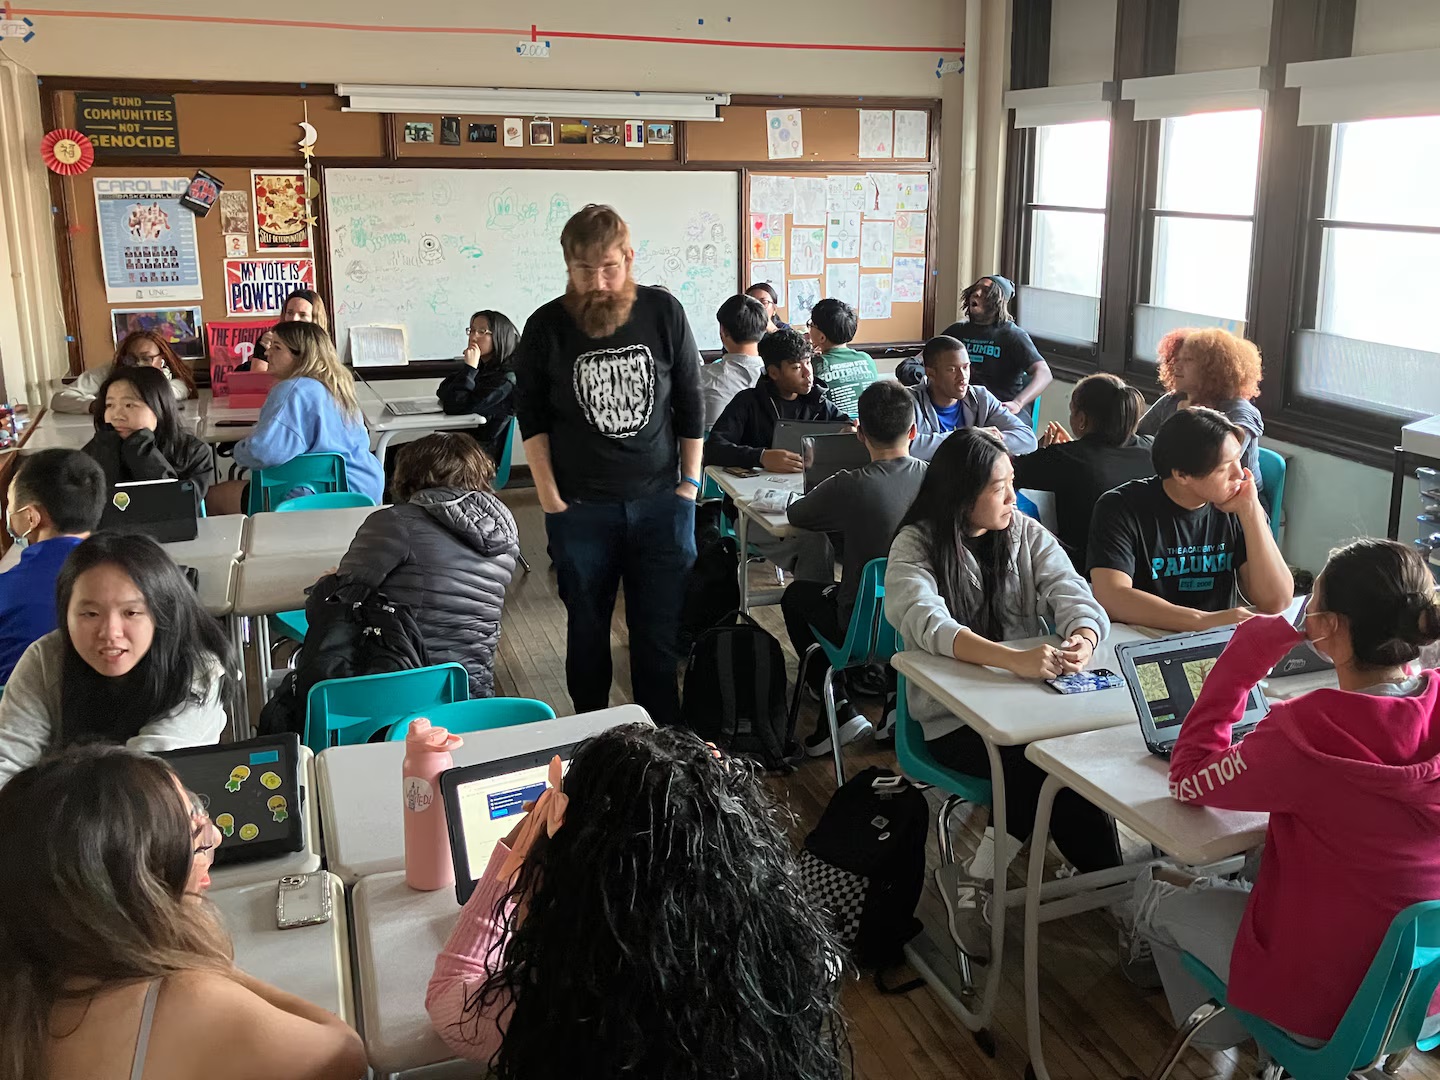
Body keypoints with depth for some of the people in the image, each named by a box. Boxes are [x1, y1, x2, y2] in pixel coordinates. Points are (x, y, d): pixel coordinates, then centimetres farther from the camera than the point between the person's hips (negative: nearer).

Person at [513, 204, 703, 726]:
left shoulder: (664, 313, -3)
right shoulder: (547, 326, -4)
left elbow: (690, 403, 5)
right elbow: (531, 417, 4)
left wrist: (690, 482, 2)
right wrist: (550, 499, -2)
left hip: (661, 501, 0)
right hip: (580, 507, 0)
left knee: (662, 629, 5)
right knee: (587, 628, 11)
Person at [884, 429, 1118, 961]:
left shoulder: (1027, 534, 6)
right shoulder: (916, 547, -8)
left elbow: (1075, 596, -7)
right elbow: (928, 624, -26)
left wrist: (1082, 639, -33)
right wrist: (1014, 658, -43)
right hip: (954, 718, -4)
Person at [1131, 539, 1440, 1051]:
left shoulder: (1308, 733, -31)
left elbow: (1189, 780, -15)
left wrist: (1247, 657, -14)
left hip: (1324, 999, -6)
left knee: (1154, 892, 20)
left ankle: (1219, 1036, 41)